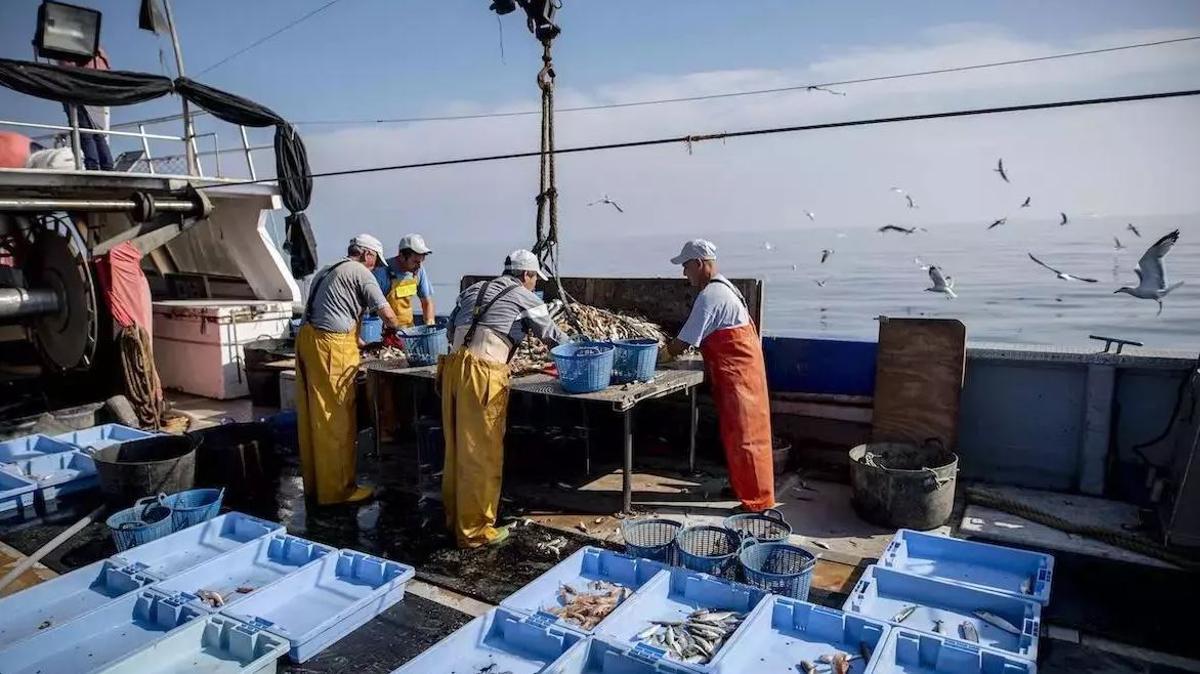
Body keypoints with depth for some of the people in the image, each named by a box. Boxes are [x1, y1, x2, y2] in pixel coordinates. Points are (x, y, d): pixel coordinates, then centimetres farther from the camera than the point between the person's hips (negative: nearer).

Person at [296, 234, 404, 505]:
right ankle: (338, 489, 6)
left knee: (313, 419, 14)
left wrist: (358, 342, 28)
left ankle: (314, 484, 25)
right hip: (331, 347, -9)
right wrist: (395, 331, 17)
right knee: (337, 421, -2)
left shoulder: (327, 271, 24)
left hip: (307, 340, 9)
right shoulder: (361, 273, -2)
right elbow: (387, 315, -5)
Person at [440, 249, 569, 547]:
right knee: (481, 454, 2)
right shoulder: (525, 299, 5)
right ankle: (473, 530, 10)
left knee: (456, 448, 17)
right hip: (484, 374, -7)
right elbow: (554, 337, 10)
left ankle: (454, 517, 31)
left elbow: (450, 331, 24)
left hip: (453, 367, 7)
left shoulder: (472, 290, 22)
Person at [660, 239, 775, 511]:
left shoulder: (709, 296, -19)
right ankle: (741, 486, 28)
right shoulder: (720, 287, 13)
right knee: (735, 433, 17)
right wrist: (671, 350, 9)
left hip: (738, 372, -10)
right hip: (736, 369, 10)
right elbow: (698, 337, 17)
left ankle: (757, 501, 2)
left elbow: (684, 341, -17)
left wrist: (659, 356, -2)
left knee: (743, 436, -5)